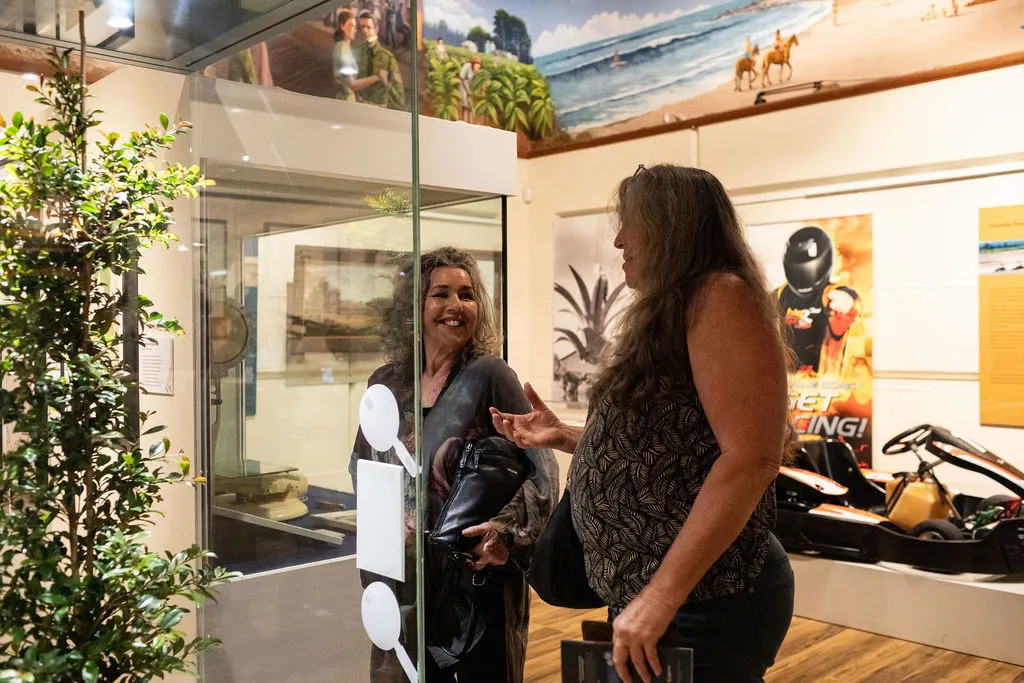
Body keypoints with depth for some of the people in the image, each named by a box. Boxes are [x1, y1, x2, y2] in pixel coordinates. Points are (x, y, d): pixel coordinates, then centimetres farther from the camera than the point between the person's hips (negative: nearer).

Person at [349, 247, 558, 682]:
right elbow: (361, 466, 16)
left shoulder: (489, 377, -10)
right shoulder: (386, 384, 3)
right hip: (406, 575, 4)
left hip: (479, 576, -4)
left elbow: (538, 468, -11)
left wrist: (507, 532, -25)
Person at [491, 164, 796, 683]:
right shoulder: (668, 314, 14)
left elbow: (752, 457, -24)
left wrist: (663, 594, -27)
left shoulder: (719, 295, -14)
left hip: (700, 605, -9)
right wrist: (562, 436, 14)